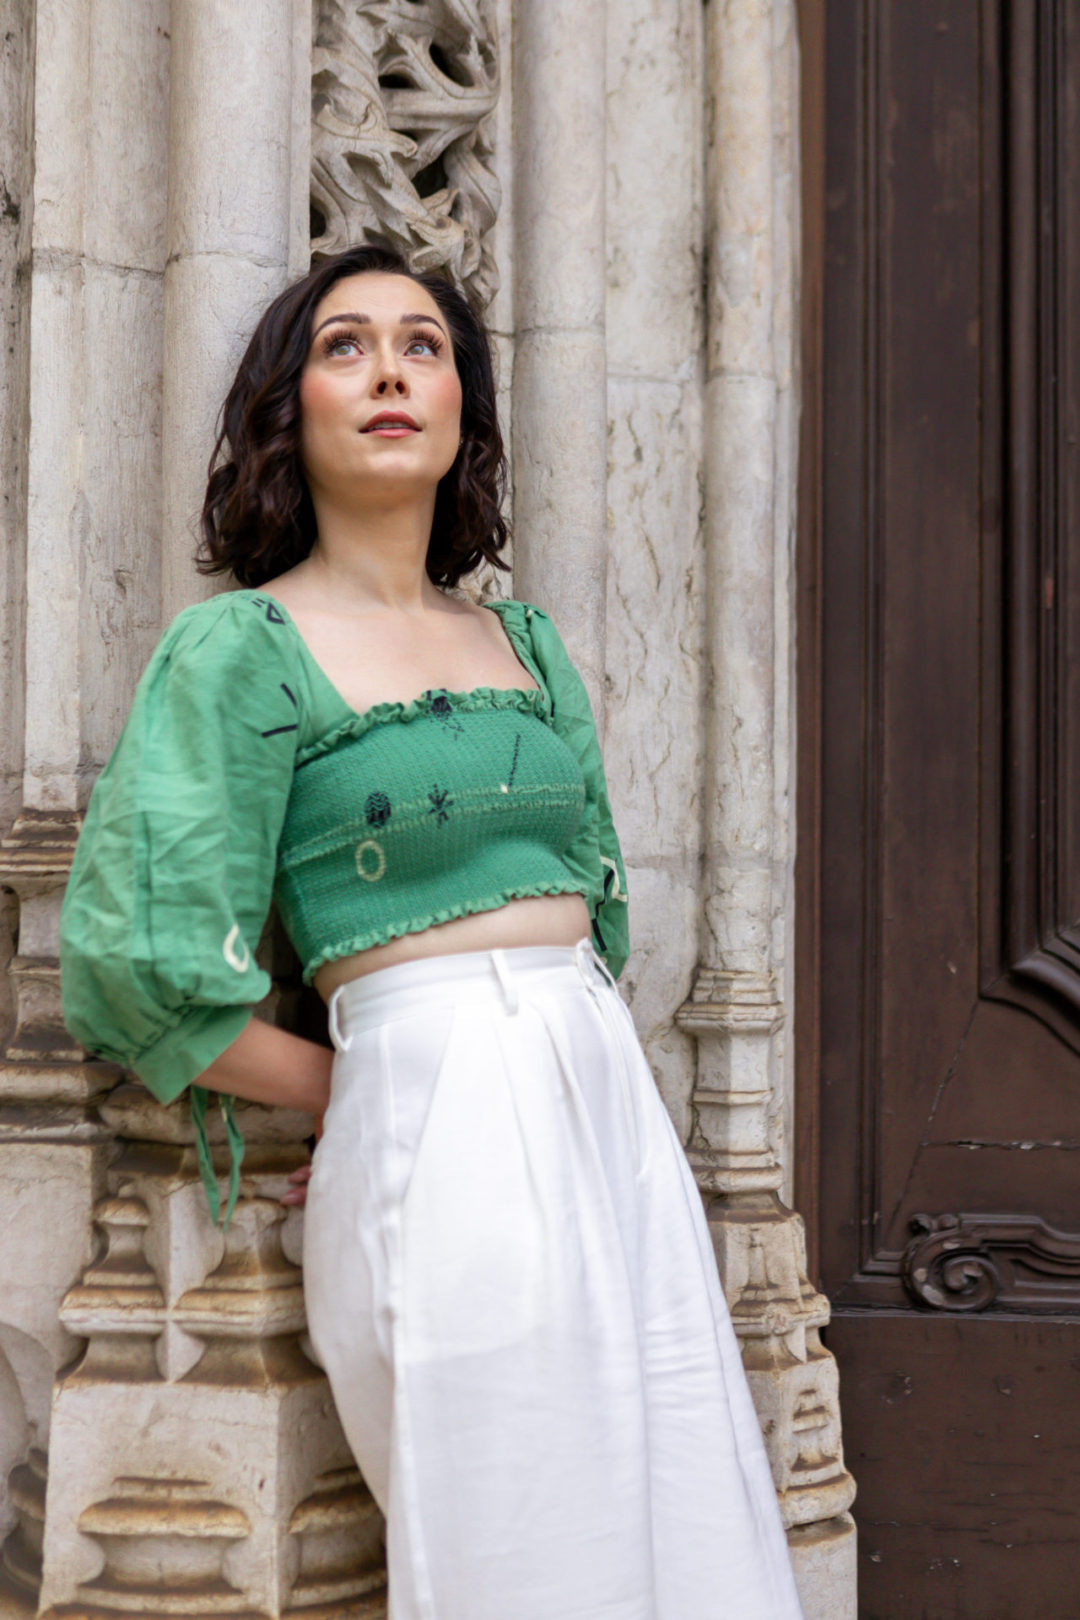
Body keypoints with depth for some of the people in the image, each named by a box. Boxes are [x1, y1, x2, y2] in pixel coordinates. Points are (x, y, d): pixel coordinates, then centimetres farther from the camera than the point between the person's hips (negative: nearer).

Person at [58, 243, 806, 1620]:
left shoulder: (526, 641, 16)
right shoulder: (243, 646, -4)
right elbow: (142, 964, -11)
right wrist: (359, 1091, 0)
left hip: (617, 1106, 6)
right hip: (441, 1128, -6)